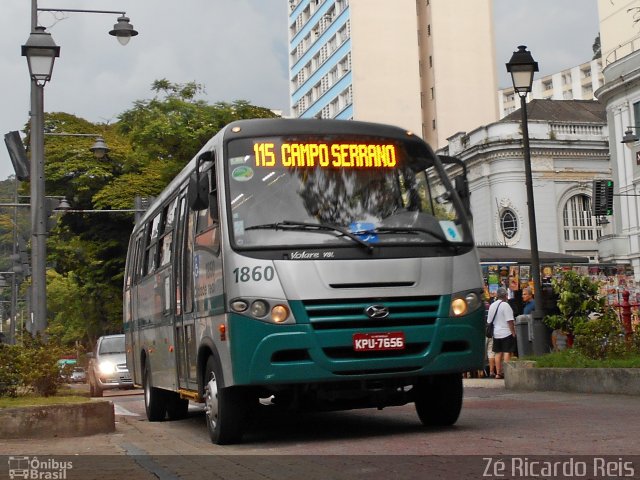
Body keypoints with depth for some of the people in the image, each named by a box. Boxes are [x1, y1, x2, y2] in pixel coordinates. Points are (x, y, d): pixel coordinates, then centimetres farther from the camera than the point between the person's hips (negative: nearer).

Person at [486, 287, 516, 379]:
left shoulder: (492, 305, 8)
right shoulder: (505, 305, -12)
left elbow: (489, 321, 14)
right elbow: (510, 320, -17)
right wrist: (513, 332, -11)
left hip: (496, 333, 6)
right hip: (507, 333, -6)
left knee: (498, 353, 10)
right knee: (507, 352, -4)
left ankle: (498, 373, 12)